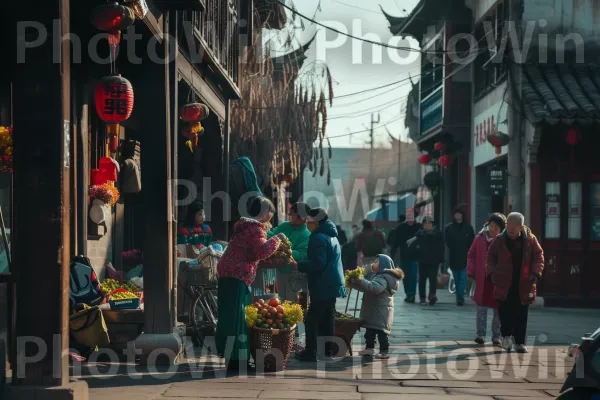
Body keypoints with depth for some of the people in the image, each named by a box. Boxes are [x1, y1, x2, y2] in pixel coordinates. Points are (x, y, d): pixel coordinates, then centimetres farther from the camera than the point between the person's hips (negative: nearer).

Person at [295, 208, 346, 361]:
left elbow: (317, 263, -21)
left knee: (312, 319, -7)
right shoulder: (331, 236, 17)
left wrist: (298, 266, -14)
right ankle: (327, 348, 21)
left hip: (323, 286, -10)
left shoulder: (318, 238, -15)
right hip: (332, 284, 10)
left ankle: (311, 351, -8)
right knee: (328, 318, 15)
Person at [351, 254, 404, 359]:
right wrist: (355, 282, 9)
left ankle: (384, 351, -3)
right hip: (373, 311, 10)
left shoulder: (384, 278, -18)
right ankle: (369, 347, 24)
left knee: (381, 331, -7)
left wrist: (359, 281, -36)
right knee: (370, 330, 16)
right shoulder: (379, 276, 18)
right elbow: (367, 287, 23)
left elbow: (373, 288, -35)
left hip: (381, 311, -10)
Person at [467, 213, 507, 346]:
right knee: (481, 307, 3)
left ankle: (497, 336, 12)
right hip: (482, 280, 1)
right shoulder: (480, 238, 4)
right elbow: (471, 255, 10)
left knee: (498, 309, 4)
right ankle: (480, 334, 10)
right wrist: (471, 272, 3)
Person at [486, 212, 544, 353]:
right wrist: (491, 272, -3)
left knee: (521, 315, 3)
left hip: (523, 285, 0)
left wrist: (535, 273, -7)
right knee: (505, 312, 0)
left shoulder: (530, 240, -2)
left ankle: (520, 342, 11)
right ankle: (506, 335, 23)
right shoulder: (500, 240, -1)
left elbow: (538, 256, 5)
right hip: (504, 284, 0)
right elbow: (491, 256, 9)